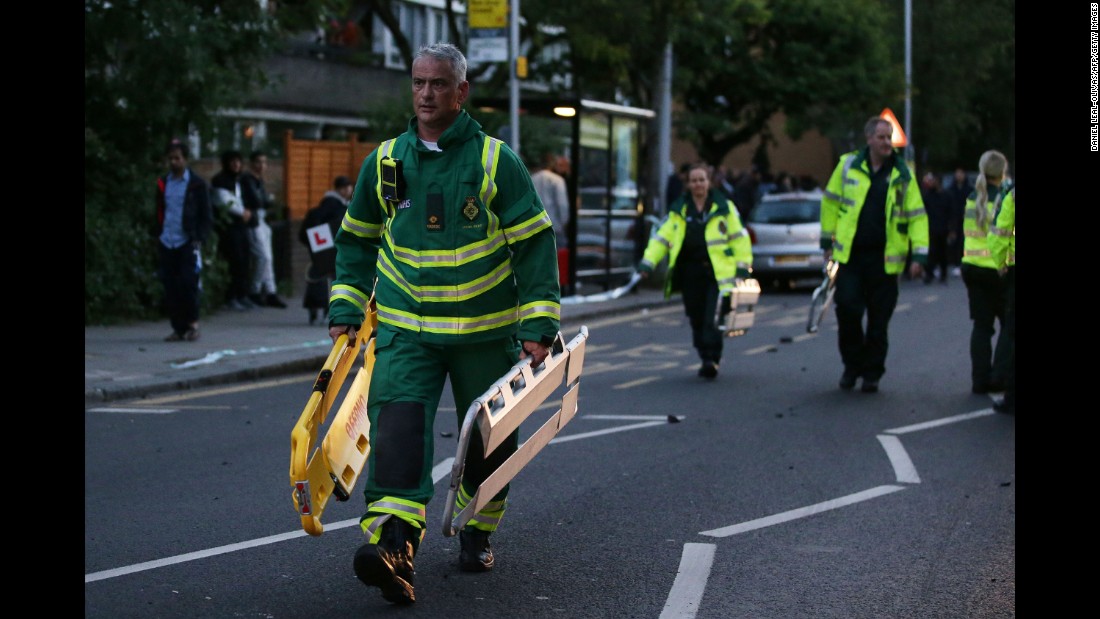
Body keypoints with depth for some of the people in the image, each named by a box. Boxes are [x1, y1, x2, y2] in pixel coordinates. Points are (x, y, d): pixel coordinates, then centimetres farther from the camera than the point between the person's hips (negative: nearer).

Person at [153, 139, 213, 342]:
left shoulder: (197, 184, 1)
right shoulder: (162, 184, 13)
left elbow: (207, 216, 1)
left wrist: (199, 239, -10)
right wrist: (157, 235, 8)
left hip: (188, 243, -4)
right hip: (167, 243, 4)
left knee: (189, 284, -9)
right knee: (171, 287, 2)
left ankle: (192, 323, 6)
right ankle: (178, 328, 8)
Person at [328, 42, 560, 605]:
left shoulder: (496, 162, -5)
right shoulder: (383, 163, 4)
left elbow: (535, 243, -3)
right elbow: (357, 239, 17)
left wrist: (538, 326, -9)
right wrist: (346, 310, 9)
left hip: (485, 332, 0)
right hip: (405, 330, 1)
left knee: (489, 441, 10)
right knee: (397, 429, -20)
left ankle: (476, 533, 33)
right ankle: (392, 546, -31)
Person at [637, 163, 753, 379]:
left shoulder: (724, 207, 5)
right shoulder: (679, 210, 12)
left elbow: (739, 237, 7)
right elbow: (662, 237, 8)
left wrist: (743, 265, 0)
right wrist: (648, 262, -3)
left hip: (717, 273, -3)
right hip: (690, 274, 3)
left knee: (713, 319, -14)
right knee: (697, 320, 6)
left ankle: (712, 359, -11)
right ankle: (706, 359, 19)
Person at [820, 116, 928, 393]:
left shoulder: (903, 175, 1)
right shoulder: (849, 165, 1)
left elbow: (917, 216, 1)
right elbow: (831, 202, 10)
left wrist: (920, 254, -8)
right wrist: (828, 241, 8)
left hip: (884, 259, 0)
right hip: (850, 254, 0)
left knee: (879, 320, 5)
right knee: (847, 308, -8)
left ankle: (872, 373, 18)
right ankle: (852, 364, 13)